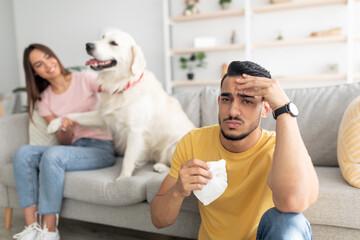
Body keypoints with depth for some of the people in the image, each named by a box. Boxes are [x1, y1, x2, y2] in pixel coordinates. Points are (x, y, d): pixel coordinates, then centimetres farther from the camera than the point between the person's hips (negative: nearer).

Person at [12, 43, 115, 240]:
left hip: (102, 148, -4)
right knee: (23, 153, -18)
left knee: (52, 154, -30)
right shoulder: (44, 100, 11)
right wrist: (64, 128, -18)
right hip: (74, 148, 5)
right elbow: (65, 141, 5)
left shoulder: (86, 79, 0)